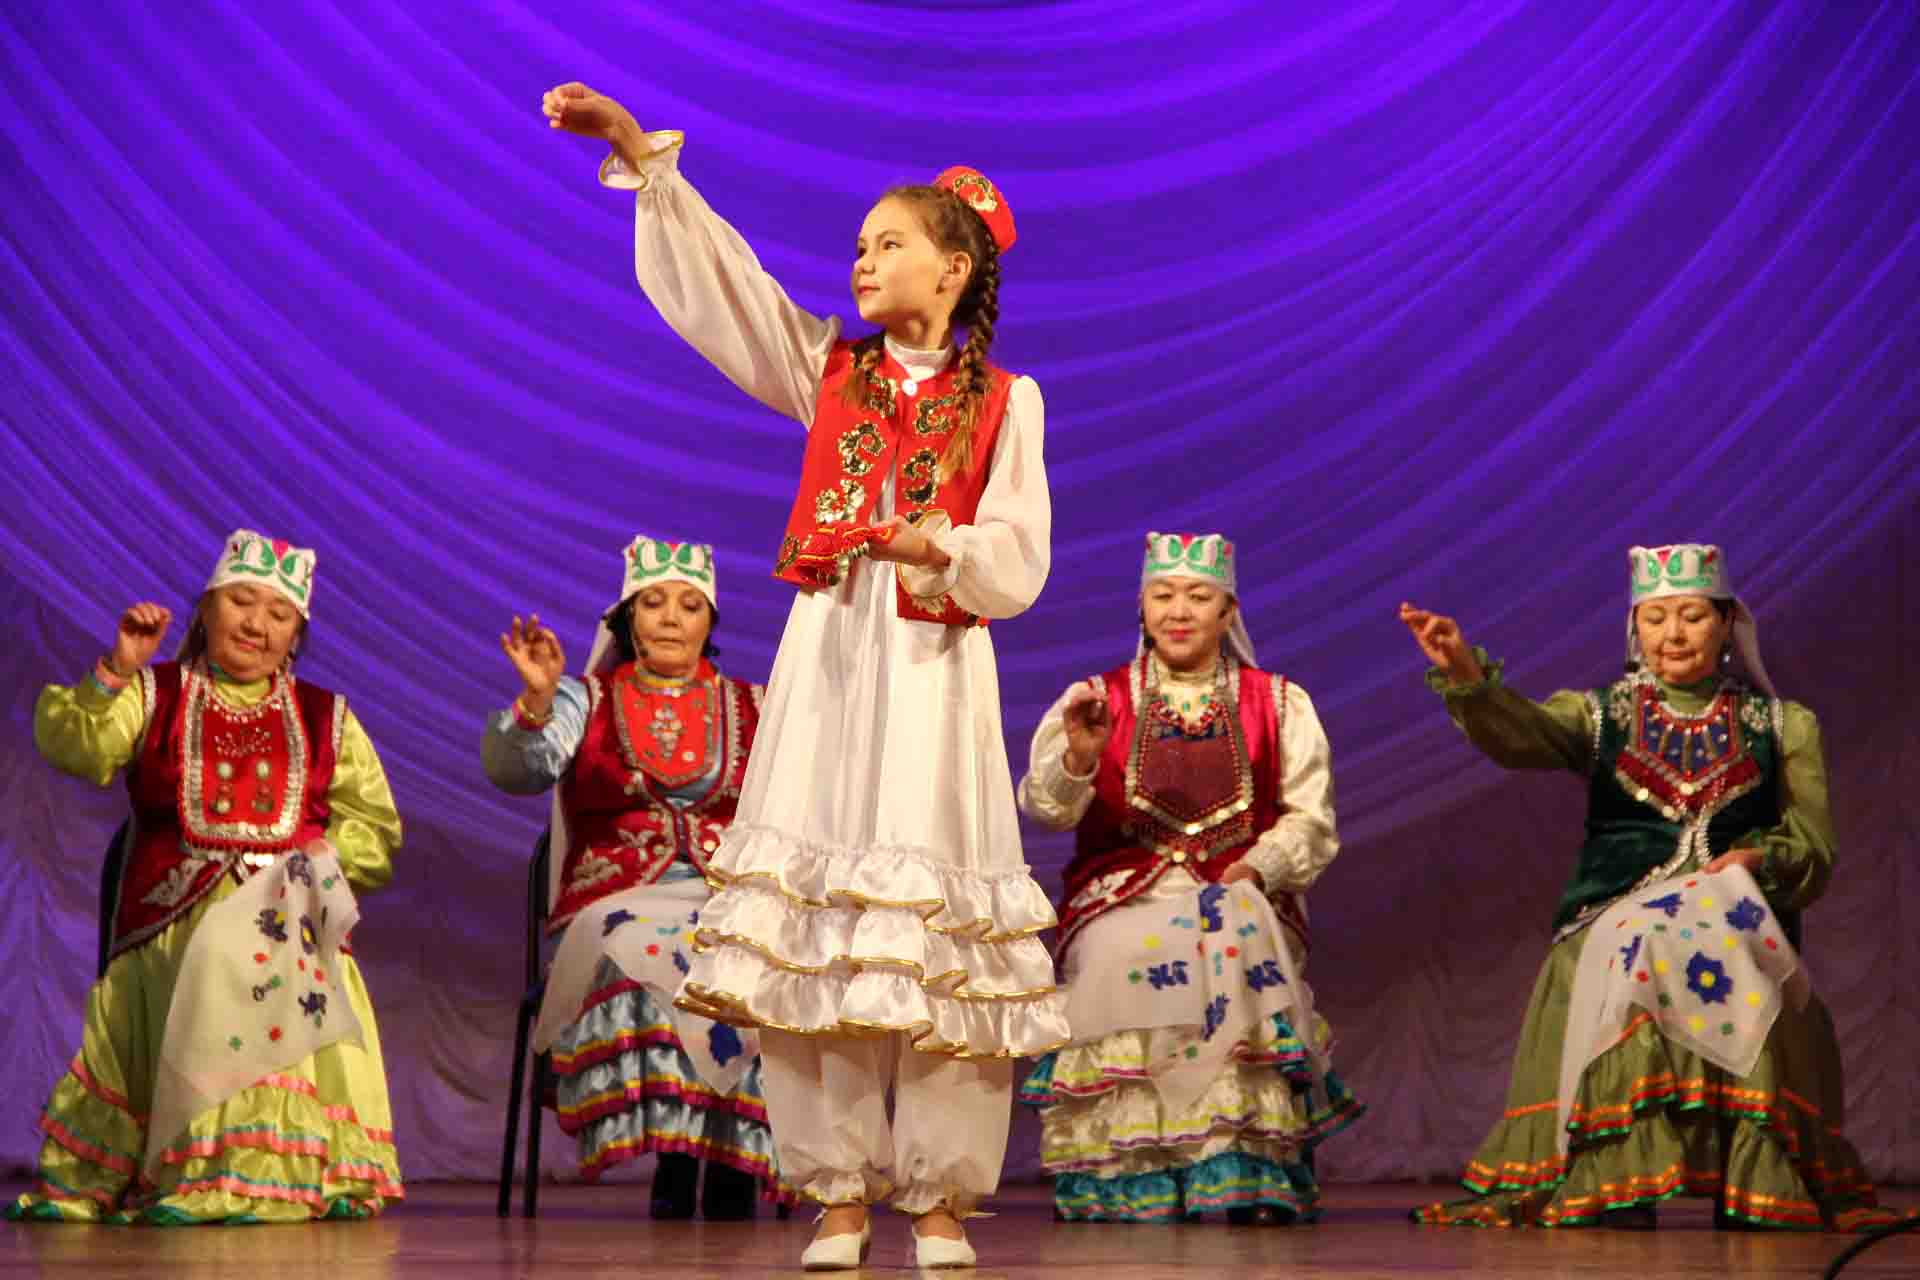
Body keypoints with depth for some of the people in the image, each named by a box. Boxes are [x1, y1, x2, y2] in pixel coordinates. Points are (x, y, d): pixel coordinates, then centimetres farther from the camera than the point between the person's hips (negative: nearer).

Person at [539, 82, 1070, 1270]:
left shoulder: (1004, 401, 6)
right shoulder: (829, 368, 14)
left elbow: (1019, 562, -1)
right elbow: (715, 276, 8)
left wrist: (949, 548, -20)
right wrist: (646, 161, 0)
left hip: (936, 668, -2)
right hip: (827, 655, 3)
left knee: (932, 927, -6)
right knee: (815, 914, -3)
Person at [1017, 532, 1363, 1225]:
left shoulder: (1279, 705, 16)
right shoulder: (1097, 699, 15)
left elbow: (1311, 822, 9)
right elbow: (1045, 805, -1)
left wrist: (1256, 867, -11)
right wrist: (1078, 758, -23)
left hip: (1243, 898, 0)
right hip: (1121, 895, 0)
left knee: (1235, 938, -34)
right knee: (1125, 952, -34)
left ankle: (1243, 1179, -33)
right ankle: (1123, 1179, -30)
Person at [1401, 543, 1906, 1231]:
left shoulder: (1783, 725, 17)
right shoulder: (1599, 715, 15)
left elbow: (1814, 847, 12)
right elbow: (1517, 732, -6)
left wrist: (1759, 858, -11)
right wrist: (1465, 672, -26)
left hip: (1738, 915, 0)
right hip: (1618, 912, 0)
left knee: (1732, 969, -33)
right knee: (1629, 963, -33)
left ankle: (1755, 1193, -29)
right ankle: (1612, 1193, -32)